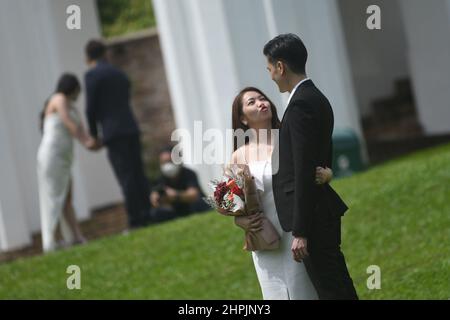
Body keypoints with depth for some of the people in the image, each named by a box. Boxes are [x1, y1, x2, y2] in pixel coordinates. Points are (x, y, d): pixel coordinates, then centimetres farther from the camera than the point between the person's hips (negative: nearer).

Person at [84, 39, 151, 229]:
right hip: (131, 129, 6)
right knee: (138, 174, 6)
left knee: (126, 178, -8)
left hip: (113, 133, -6)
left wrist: (93, 134, 8)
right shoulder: (120, 74, 19)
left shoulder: (92, 75, -2)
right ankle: (147, 216, 3)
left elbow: (91, 108, -6)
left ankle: (136, 221, -10)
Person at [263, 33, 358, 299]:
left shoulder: (301, 104, -17)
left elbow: (304, 173, -21)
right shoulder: (317, 98, 14)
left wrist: (300, 231, -20)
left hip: (312, 217, -10)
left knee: (332, 291, -5)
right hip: (324, 212, 10)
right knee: (341, 288, 14)